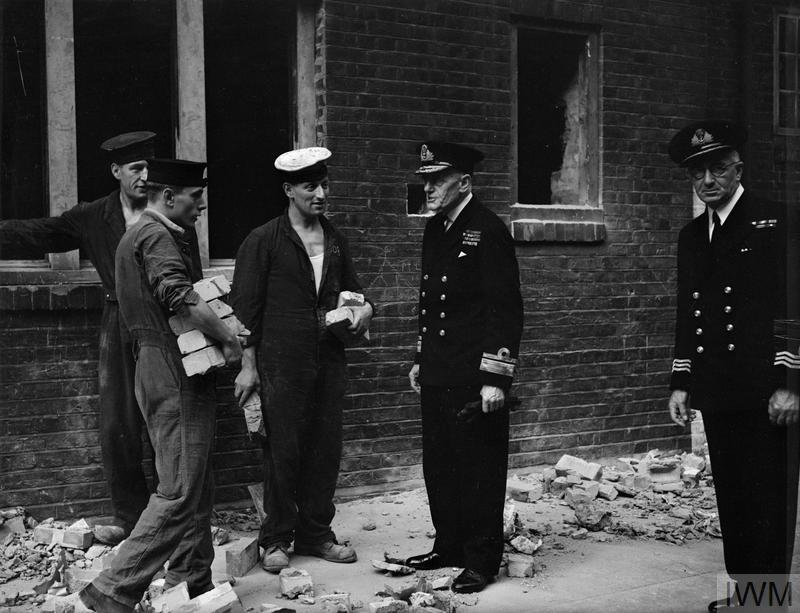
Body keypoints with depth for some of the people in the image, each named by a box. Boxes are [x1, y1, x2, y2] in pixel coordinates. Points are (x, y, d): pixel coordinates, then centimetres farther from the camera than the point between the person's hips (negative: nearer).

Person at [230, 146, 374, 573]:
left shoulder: (335, 241, 14)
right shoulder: (263, 241, -3)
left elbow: (350, 289, 24)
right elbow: (245, 305, -4)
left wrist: (364, 307, 0)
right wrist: (248, 365, -9)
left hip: (329, 360, 5)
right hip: (282, 363, -5)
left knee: (326, 449, 8)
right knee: (283, 451, -1)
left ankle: (316, 533, 20)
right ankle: (276, 539, 11)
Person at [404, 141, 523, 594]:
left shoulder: (488, 231, -12)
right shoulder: (435, 229, 13)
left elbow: (506, 309, -16)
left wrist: (496, 378, -18)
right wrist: (421, 360, 20)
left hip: (475, 379, -8)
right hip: (437, 375, 8)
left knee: (480, 469, 2)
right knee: (439, 465, 14)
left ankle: (482, 560, 12)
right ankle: (449, 545, 28)